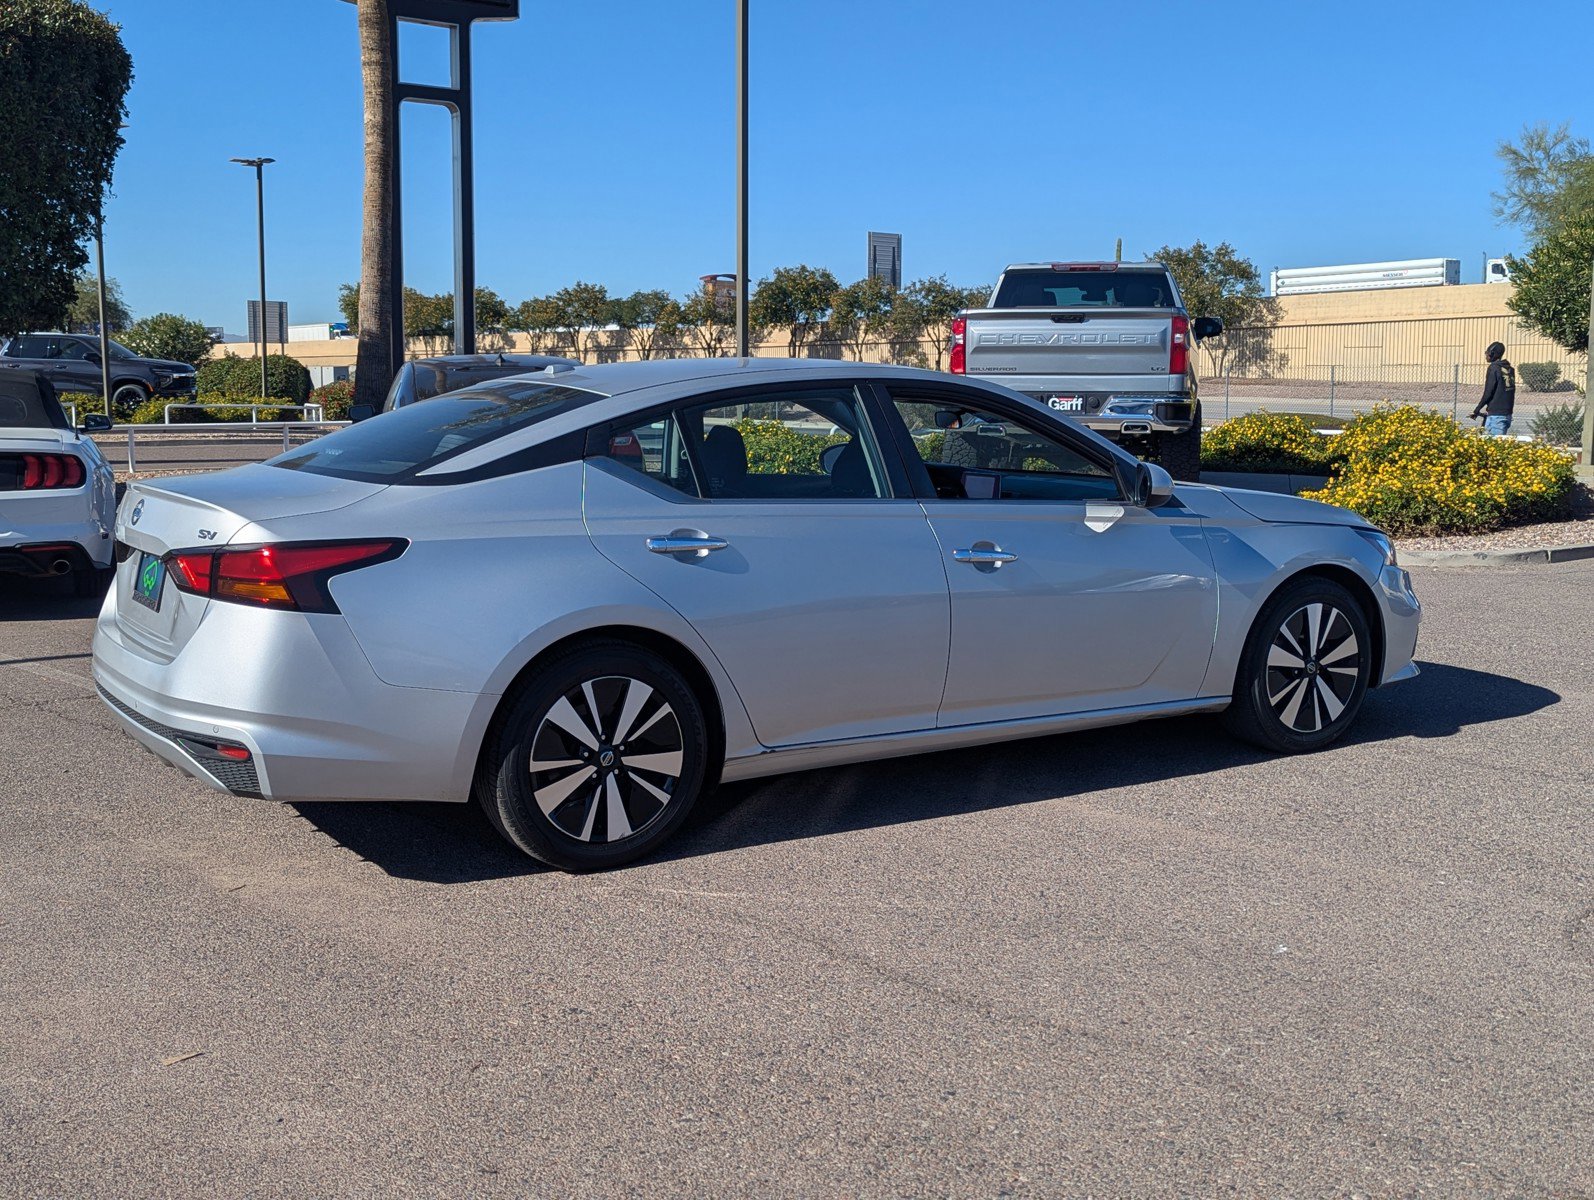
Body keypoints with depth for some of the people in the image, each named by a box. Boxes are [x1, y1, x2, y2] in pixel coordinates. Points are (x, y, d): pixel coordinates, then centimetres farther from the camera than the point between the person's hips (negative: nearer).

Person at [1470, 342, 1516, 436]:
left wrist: (1476, 410, -4)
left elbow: (1488, 393, -13)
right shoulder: (1510, 369, 12)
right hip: (1507, 413, 8)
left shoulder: (1494, 368, -9)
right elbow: (1510, 391, 16)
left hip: (1496, 415, -8)